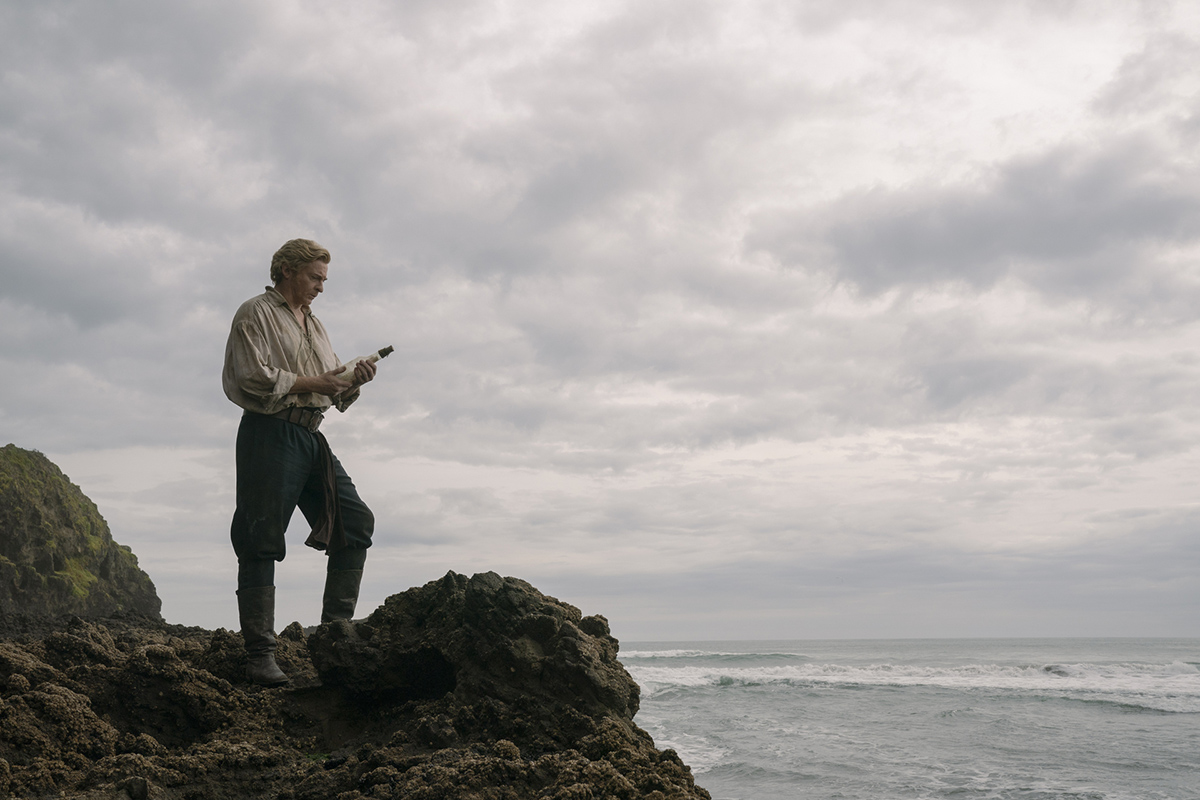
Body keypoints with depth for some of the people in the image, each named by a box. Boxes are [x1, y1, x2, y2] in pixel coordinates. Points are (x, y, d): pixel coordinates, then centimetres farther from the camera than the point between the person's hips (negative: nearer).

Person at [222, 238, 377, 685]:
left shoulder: (313, 325, 24)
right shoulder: (256, 314, 0)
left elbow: (334, 396, 21)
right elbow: (255, 378, -14)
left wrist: (352, 383, 1)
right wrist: (311, 383, -13)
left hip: (311, 438, 8)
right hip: (270, 434, -8)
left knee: (356, 523, 0)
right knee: (262, 543, -6)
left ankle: (336, 628, 7)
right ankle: (260, 655, -3)